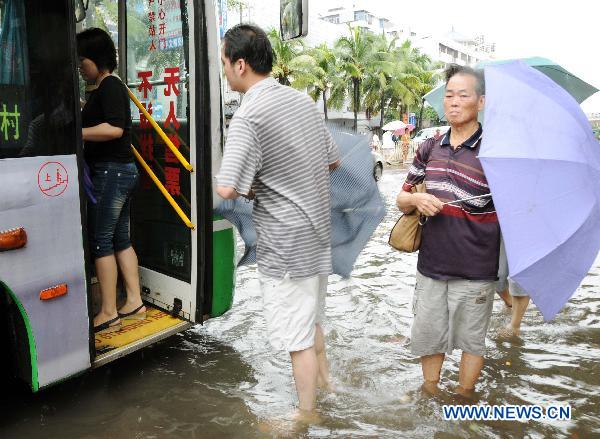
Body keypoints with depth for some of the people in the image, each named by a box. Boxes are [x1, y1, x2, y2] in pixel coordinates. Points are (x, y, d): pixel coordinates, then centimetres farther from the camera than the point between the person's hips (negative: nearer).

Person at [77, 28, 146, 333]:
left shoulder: (110, 86, -11)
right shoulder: (103, 89, 18)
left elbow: (115, 128, -24)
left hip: (111, 171, -10)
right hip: (120, 170, 10)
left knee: (100, 241, -5)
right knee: (121, 239, 11)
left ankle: (109, 314, 1)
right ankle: (135, 303, 18)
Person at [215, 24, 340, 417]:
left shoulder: (249, 116, -20)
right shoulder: (303, 100, 5)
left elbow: (227, 189, -26)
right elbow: (332, 160, 15)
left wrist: (251, 187, -5)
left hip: (286, 244, -8)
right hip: (318, 230, 9)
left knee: (298, 335, 8)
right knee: (312, 318, 27)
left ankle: (307, 413, 26)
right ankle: (323, 379, 46)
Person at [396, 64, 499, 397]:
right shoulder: (429, 149, 6)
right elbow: (401, 202, 11)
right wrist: (416, 199, -10)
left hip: (475, 271, -3)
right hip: (431, 266, 4)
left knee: (470, 341, 14)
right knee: (427, 337, 15)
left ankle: (463, 398, 35)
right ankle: (429, 391, 38)